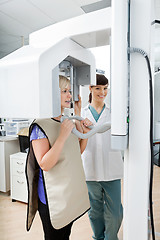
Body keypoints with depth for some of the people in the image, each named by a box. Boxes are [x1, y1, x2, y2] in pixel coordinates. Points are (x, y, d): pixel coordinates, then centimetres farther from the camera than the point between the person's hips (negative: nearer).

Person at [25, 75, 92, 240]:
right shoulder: (40, 126, -18)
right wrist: (63, 136, -29)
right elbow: (45, 164, -24)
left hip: (71, 191, 7)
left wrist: (84, 132, -3)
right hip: (53, 196, -7)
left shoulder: (68, 121, 4)